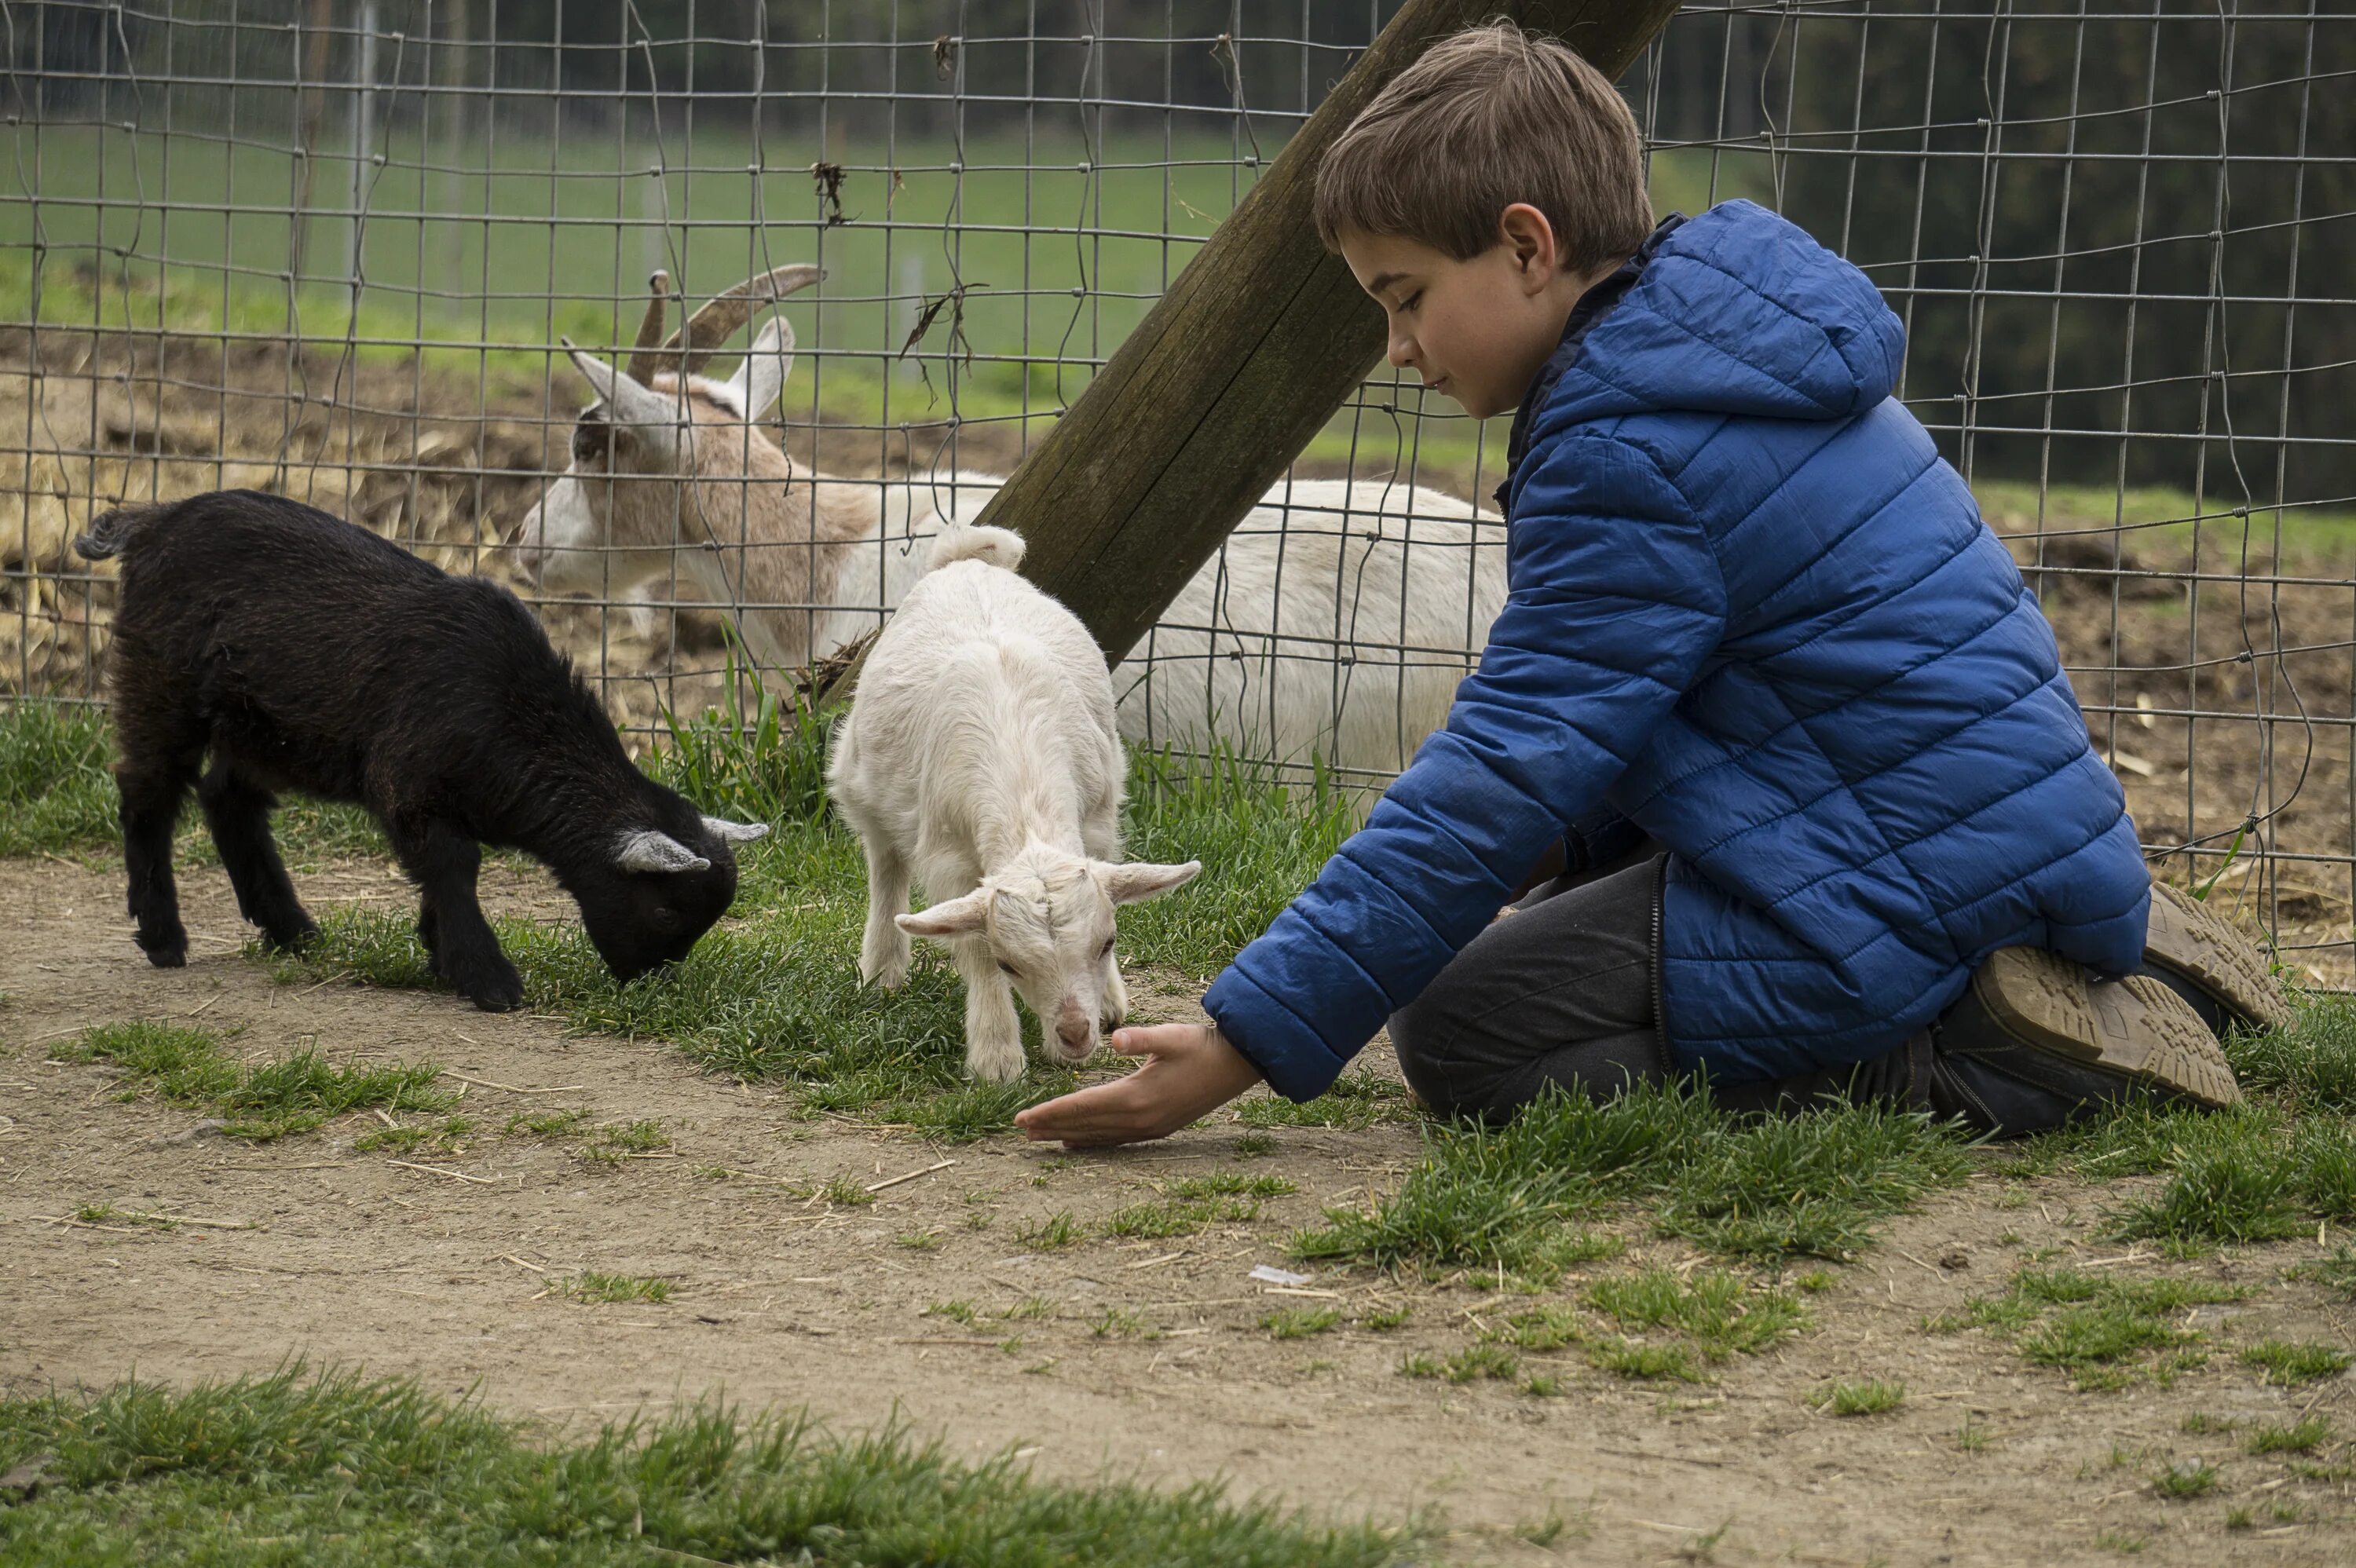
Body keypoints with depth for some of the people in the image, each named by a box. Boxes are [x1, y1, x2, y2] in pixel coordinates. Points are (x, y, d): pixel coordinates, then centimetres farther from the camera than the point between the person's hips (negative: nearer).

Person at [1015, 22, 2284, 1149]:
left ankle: (1961, 1066, -13)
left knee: (1458, 1030, -6)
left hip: (1900, 895, -10)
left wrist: (1243, 1041, -21)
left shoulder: (1629, 455, -18)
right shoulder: (1729, 362, 12)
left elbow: (1498, 782, -21)